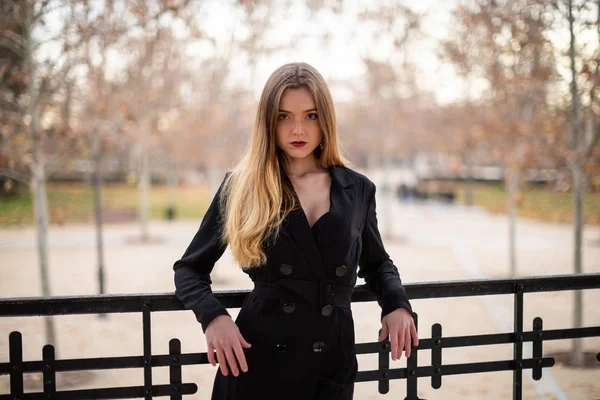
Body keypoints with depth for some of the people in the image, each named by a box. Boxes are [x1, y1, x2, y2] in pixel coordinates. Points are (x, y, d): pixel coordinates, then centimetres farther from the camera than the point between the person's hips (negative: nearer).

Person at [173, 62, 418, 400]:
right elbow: (189, 269, 5)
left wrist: (397, 303, 0)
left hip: (333, 367, 2)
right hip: (259, 362, -2)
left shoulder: (357, 189, 5)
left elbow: (376, 262, 20)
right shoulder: (242, 188, -1)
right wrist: (214, 315, -14)